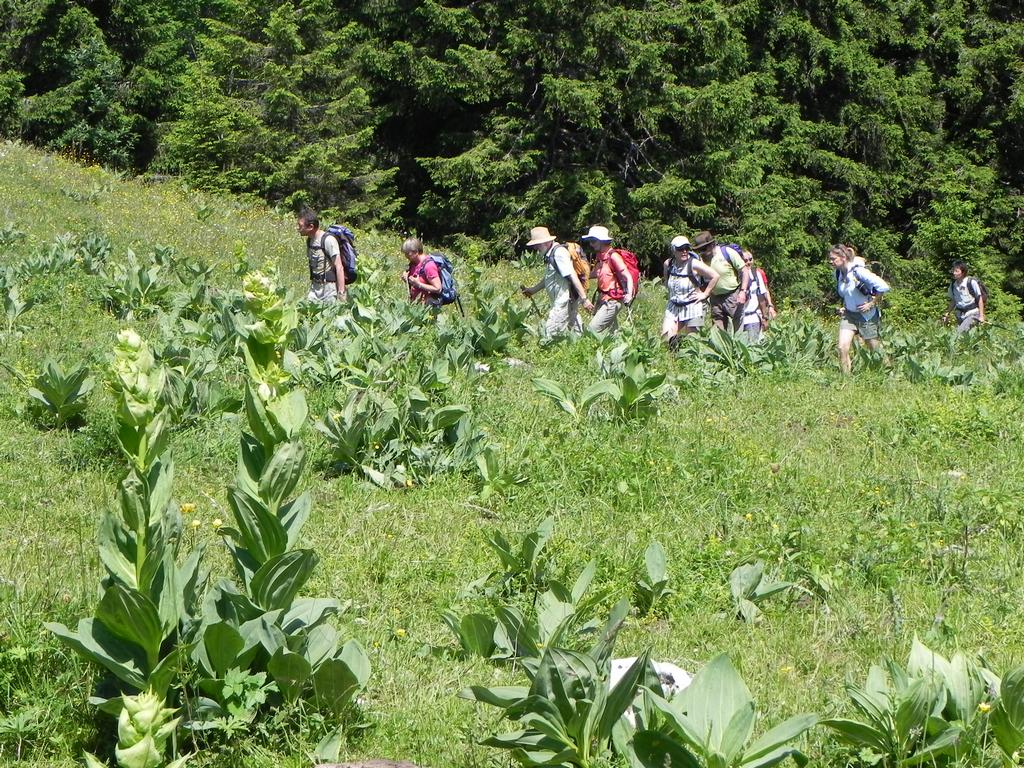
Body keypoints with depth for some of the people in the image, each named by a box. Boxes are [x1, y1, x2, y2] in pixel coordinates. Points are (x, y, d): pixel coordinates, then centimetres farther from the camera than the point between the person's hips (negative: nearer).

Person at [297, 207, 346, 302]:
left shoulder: (328, 240, -17)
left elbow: (339, 268, -19)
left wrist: (341, 293, -21)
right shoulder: (309, 241, 7)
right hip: (315, 287, 7)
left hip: (329, 287, -7)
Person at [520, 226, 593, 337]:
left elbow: (573, 276, -21)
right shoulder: (551, 254, 15)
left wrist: (584, 299, -24)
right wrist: (533, 290, 27)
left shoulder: (559, 253, -16)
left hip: (565, 299, -10)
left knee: (550, 333, -10)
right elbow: (548, 278, 28)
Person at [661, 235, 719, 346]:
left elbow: (715, 276, -12)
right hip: (673, 308, 4)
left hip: (692, 307, -4)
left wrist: (705, 294, -9)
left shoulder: (694, 264, -14)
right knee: (666, 337, -8)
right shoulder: (668, 264, 0)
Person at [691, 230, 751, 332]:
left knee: (739, 327, -6)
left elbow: (744, 271, -9)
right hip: (716, 299, 5)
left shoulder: (728, 252, -11)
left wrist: (743, 291, -17)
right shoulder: (703, 259, 2)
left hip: (733, 296, -5)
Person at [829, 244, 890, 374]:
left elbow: (883, 287, -24)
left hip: (867, 316, -6)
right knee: (842, 348, -9)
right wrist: (844, 306, 9)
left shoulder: (858, 271, -22)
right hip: (849, 314, 6)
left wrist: (871, 303, -17)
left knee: (877, 351, 7)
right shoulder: (839, 273, 1)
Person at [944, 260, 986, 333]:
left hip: (972, 314, -6)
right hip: (960, 315, 6)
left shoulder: (971, 282, -11)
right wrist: (947, 314, 11)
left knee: (960, 333, -24)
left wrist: (981, 316, -10)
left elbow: (980, 299, -7)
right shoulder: (953, 285, 6)